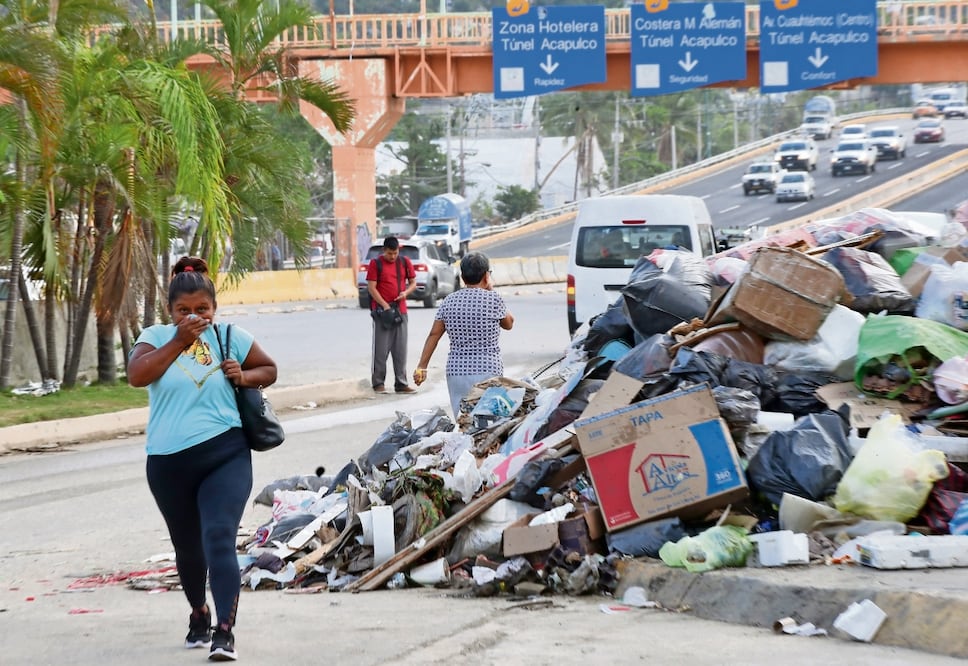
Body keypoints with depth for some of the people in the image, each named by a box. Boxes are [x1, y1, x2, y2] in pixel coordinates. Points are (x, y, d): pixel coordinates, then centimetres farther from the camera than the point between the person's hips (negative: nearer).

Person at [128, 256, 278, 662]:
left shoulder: (232, 337, 2)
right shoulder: (156, 337, -1)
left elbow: (269, 369, 17)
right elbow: (136, 376, -20)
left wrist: (244, 376, -5)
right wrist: (179, 341, -25)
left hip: (225, 456, -2)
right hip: (169, 462, 2)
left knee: (220, 539, -18)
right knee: (187, 547, 17)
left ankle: (225, 631, -19)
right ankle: (199, 613, 42)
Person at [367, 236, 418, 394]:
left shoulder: (405, 262, 9)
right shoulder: (375, 263, -3)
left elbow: (413, 283, 15)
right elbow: (371, 287, -7)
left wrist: (406, 293, -8)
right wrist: (385, 305, -15)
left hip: (400, 310, 4)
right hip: (381, 310, -4)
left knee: (400, 349, 5)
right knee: (381, 349, -3)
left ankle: (401, 383, 9)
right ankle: (378, 383, 2)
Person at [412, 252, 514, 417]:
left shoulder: (449, 301, 7)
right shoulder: (493, 299, -4)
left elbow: (434, 335, 7)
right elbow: (508, 324, 13)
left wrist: (421, 366, 12)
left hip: (456, 371, 4)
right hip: (487, 371, -4)